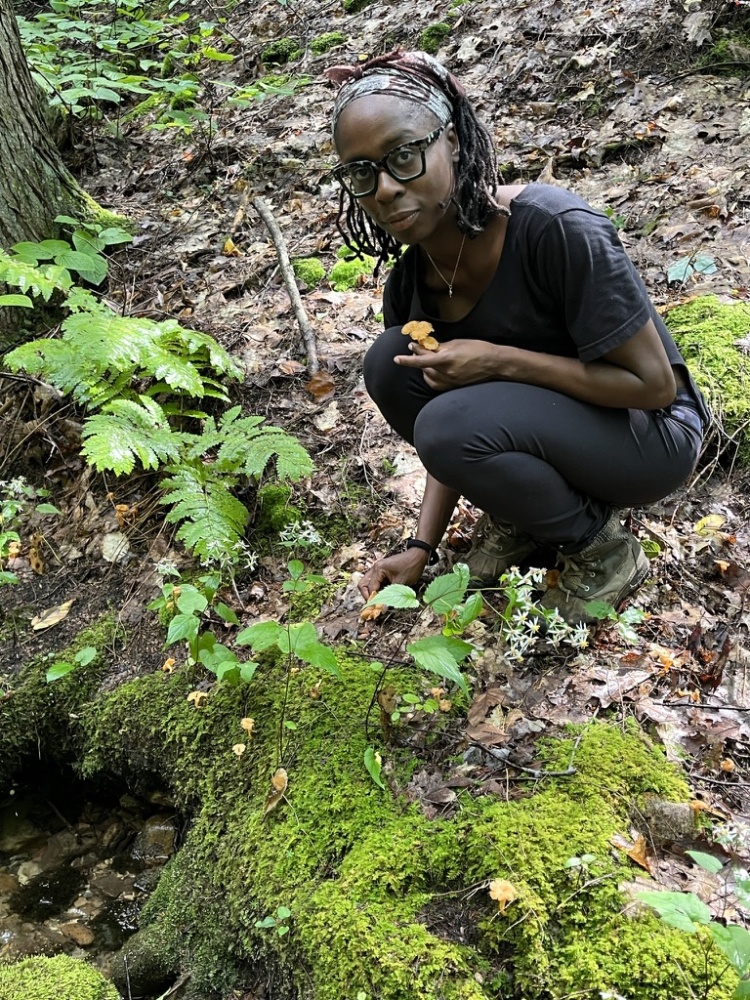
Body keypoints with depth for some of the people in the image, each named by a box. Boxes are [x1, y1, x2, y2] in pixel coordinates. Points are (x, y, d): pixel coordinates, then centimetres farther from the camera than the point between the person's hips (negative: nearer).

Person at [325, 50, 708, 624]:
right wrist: (421, 547, -9)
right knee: (390, 364, -14)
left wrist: (498, 360, -27)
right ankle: (522, 516, 3)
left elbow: (653, 383, -23)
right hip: (542, 418, 6)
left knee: (455, 422, -31)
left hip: (650, 434, -6)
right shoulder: (409, 285, -7)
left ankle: (603, 548, -5)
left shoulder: (554, 228, -28)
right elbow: (451, 440, 1)